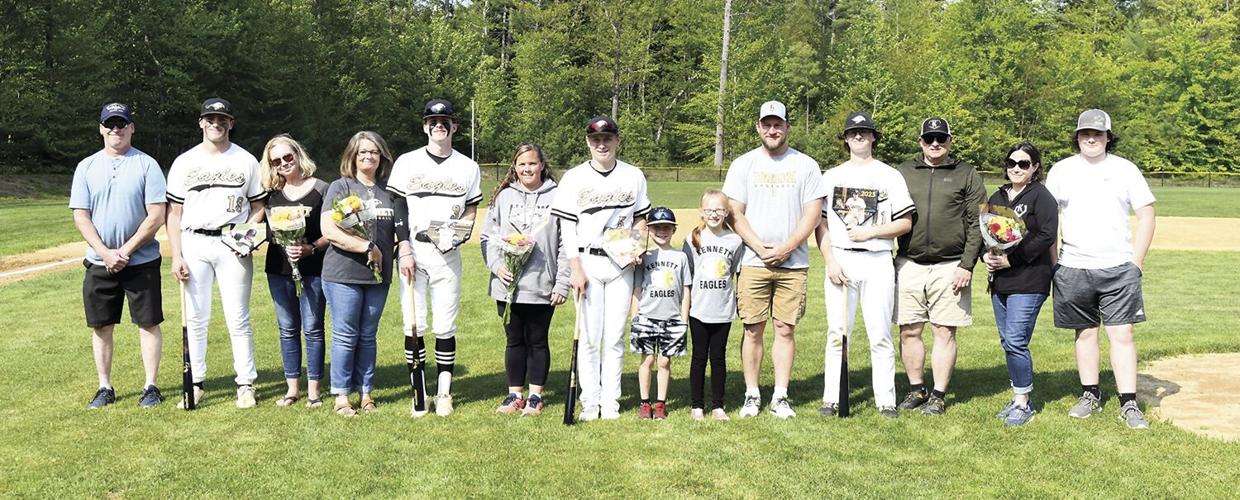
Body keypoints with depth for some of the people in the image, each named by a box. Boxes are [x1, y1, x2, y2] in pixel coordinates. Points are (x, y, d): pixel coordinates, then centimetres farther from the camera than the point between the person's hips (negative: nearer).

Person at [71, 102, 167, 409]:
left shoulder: (147, 165, -2)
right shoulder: (86, 167, 6)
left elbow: (157, 216, -8)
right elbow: (80, 217, 1)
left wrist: (125, 251, -12)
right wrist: (105, 253, -11)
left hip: (141, 261, -3)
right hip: (99, 263, 3)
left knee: (148, 323, 1)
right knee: (101, 326, 8)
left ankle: (151, 387, 9)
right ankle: (105, 388, 18)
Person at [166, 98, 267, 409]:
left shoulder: (246, 161, 8)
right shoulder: (184, 162, 9)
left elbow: (258, 206, 11)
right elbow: (174, 213, 7)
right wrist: (176, 256, -1)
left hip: (233, 245, -1)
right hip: (194, 245, 1)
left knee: (238, 318, -1)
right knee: (195, 318, 5)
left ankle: (245, 384, 7)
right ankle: (195, 384, 14)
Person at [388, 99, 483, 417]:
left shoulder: (467, 167, 9)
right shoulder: (407, 162, 5)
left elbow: (471, 211, 14)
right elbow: (398, 209, 2)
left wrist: (459, 234, -7)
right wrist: (405, 251, -7)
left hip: (447, 254, 1)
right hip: (413, 251, 0)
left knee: (445, 327, 1)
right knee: (413, 325, -1)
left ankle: (444, 393, 9)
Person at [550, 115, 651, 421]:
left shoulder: (634, 176, 9)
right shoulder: (574, 177, 2)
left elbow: (640, 218, 17)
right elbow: (567, 227, -2)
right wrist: (576, 269, -9)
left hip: (621, 264, 2)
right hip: (587, 262, -2)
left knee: (615, 337, 4)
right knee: (589, 336, -1)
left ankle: (610, 402, 11)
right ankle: (590, 402, 8)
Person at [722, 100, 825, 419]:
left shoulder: (806, 165, 6)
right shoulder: (743, 164, 6)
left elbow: (812, 213, 1)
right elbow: (735, 213, 1)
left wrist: (786, 248, -10)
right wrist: (761, 248, -9)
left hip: (793, 263, 0)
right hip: (753, 262, 0)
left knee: (785, 329, 3)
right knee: (753, 330, 2)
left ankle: (780, 397, 10)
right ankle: (752, 395, 11)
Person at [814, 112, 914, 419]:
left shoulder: (890, 176, 8)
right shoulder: (831, 176, 12)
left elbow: (905, 222, 3)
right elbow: (820, 223, 7)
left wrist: (869, 232, -10)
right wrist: (830, 261, -4)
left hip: (878, 261, -1)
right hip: (840, 259, 1)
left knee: (880, 334, 0)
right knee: (836, 333, 1)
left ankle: (886, 401, 6)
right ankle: (832, 399, 6)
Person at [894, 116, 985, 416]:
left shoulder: (966, 175, 5)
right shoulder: (903, 173, 11)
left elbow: (976, 224, 1)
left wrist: (967, 265, -7)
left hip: (950, 267, -2)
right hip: (908, 265, 2)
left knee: (945, 333, 2)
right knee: (909, 332, 5)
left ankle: (939, 396, 12)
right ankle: (916, 390, 20)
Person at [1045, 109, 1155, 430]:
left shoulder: (1125, 170, 3)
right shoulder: (1061, 171, 5)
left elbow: (1146, 215, 5)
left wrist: (1136, 262, -1)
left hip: (1118, 270, -1)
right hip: (1073, 269, 1)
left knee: (1122, 335, -3)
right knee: (1085, 333, 10)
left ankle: (1129, 404, 1)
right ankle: (1090, 395, 21)